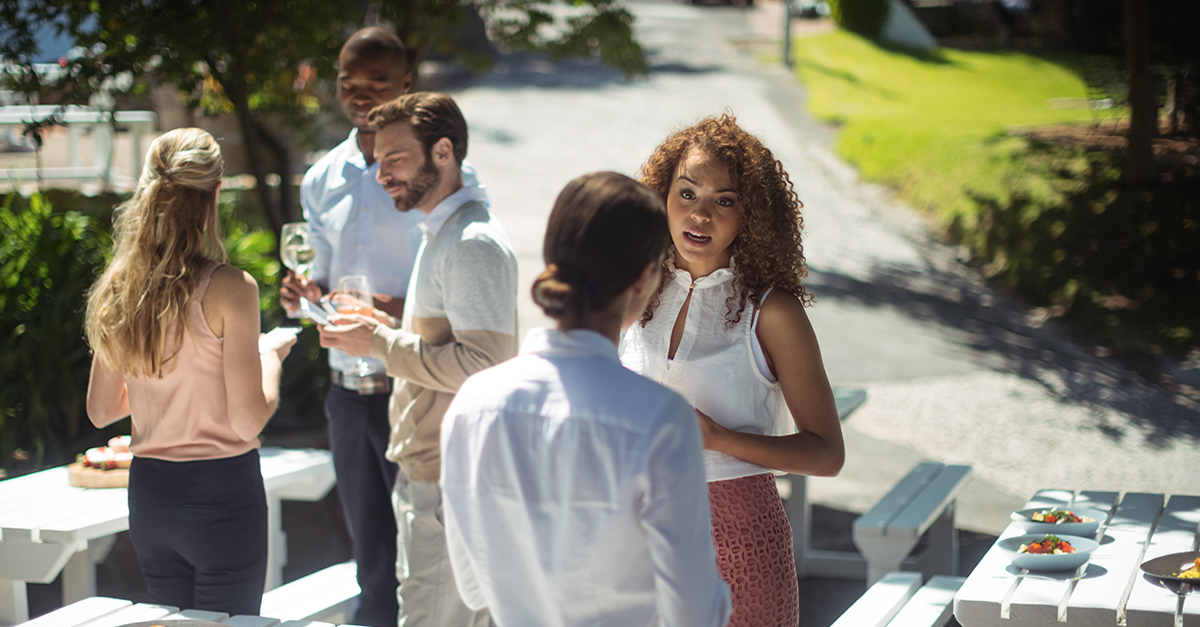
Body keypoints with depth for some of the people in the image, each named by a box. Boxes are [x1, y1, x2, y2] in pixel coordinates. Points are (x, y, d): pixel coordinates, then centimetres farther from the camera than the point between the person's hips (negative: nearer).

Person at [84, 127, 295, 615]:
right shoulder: (229, 289, -17)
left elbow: (100, 411, 9)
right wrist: (271, 359, 1)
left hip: (147, 494, 6)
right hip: (221, 493, -6)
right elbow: (248, 420, -17)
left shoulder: (118, 288, 1)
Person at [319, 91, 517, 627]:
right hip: (425, 471, 10)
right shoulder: (441, 234, 16)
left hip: (449, 482, -10)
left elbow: (481, 365, -25)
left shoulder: (473, 244, -18)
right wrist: (388, 330, 10)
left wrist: (382, 345, -18)